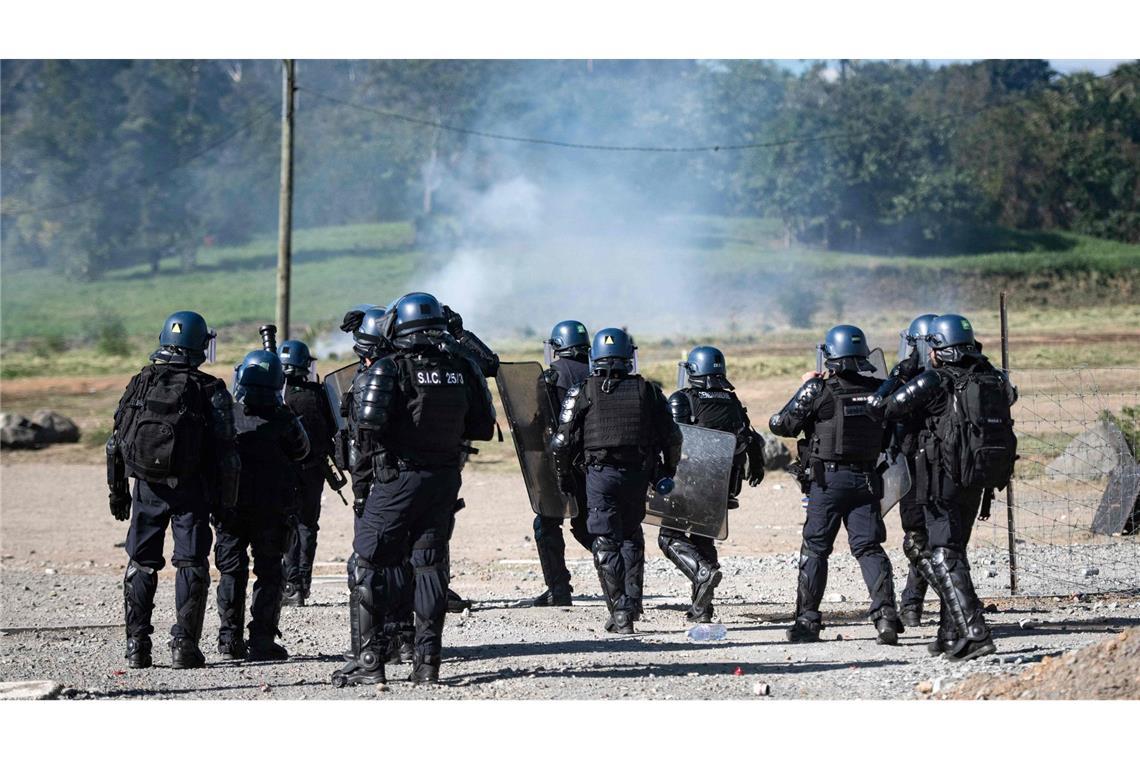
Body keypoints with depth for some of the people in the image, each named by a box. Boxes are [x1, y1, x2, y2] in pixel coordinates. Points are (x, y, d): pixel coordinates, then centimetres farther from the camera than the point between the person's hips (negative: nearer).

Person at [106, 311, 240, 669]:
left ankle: (137, 645, 8)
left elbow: (117, 442, 6)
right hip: (190, 490, -3)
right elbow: (224, 451, -8)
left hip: (147, 488, 3)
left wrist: (118, 491, 13)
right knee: (191, 565, 4)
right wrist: (226, 499, -1)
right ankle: (184, 644, -2)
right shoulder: (210, 390, -5)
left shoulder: (140, 383, 4)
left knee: (141, 564, 11)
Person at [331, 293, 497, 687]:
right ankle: (427, 661, 10)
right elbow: (482, 427, 9)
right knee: (431, 565, 11)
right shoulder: (459, 366, 5)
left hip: (397, 479, -5)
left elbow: (368, 431, -15)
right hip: (446, 479, 5)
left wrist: (360, 488, -6)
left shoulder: (387, 368, -9)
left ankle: (368, 661, -1)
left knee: (367, 566, 3)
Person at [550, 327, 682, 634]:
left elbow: (563, 441, -3)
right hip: (638, 476, 2)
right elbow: (671, 437, 6)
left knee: (606, 545, 2)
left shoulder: (582, 392, -1)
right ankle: (630, 605, 14)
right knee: (631, 539, 19)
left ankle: (620, 612, -6)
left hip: (601, 474, -2)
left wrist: (564, 476, 10)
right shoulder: (647, 391, 5)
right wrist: (668, 471, 20)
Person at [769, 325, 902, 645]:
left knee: (815, 549, 8)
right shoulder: (877, 390, 1)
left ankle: (807, 620, 10)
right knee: (869, 547, 3)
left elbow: (780, 424, -6)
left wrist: (806, 388, 5)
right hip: (866, 479, 3)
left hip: (827, 479, -3)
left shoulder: (820, 390, -10)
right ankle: (885, 613, -13)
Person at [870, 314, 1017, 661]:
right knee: (953, 551, 20)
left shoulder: (933, 382, -10)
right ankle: (952, 633, 23)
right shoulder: (992, 379, 7)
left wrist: (896, 376, 13)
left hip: (946, 480, -7)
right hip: (980, 482, 7)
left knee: (942, 556, -7)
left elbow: (881, 407, -4)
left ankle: (974, 632, -20)